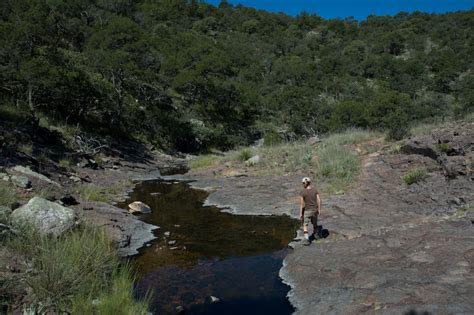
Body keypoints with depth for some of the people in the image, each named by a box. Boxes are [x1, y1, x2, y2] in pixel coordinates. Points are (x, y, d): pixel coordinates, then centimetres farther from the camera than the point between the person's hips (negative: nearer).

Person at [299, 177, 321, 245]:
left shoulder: (302, 192, -15)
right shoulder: (315, 190, -4)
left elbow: (301, 204, -14)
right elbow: (319, 200, -4)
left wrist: (300, 214, -7)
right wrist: (319, 209, 5)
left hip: (306, 210, -4)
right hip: (314, 209, 4)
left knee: (305, 225, 5)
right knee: (314, 222, 25)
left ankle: (306, 239, -7)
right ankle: (315, 234, 46)